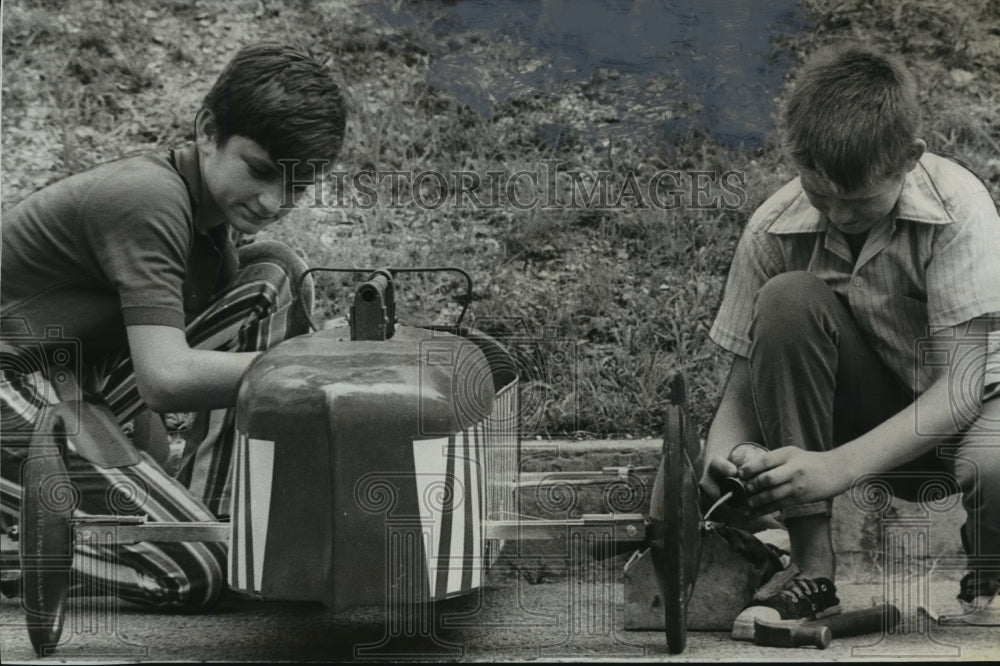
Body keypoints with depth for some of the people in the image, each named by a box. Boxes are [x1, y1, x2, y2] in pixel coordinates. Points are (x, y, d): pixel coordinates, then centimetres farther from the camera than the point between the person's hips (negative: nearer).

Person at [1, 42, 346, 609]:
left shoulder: (214, 210, 9)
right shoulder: (148, 200, -21)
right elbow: (167, 380, -28)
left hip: (83, 382, 10)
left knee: (275, 275, 1)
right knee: (194, 575, -24)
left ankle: (217, 514, -2)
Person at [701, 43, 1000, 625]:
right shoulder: (775, 229, -15)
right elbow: (745, 382, -10)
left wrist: (836, 467, -39)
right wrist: (723, 457, -34)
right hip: (859, 412, 3)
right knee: (789, 299, -27)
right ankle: (813, 569, -19)